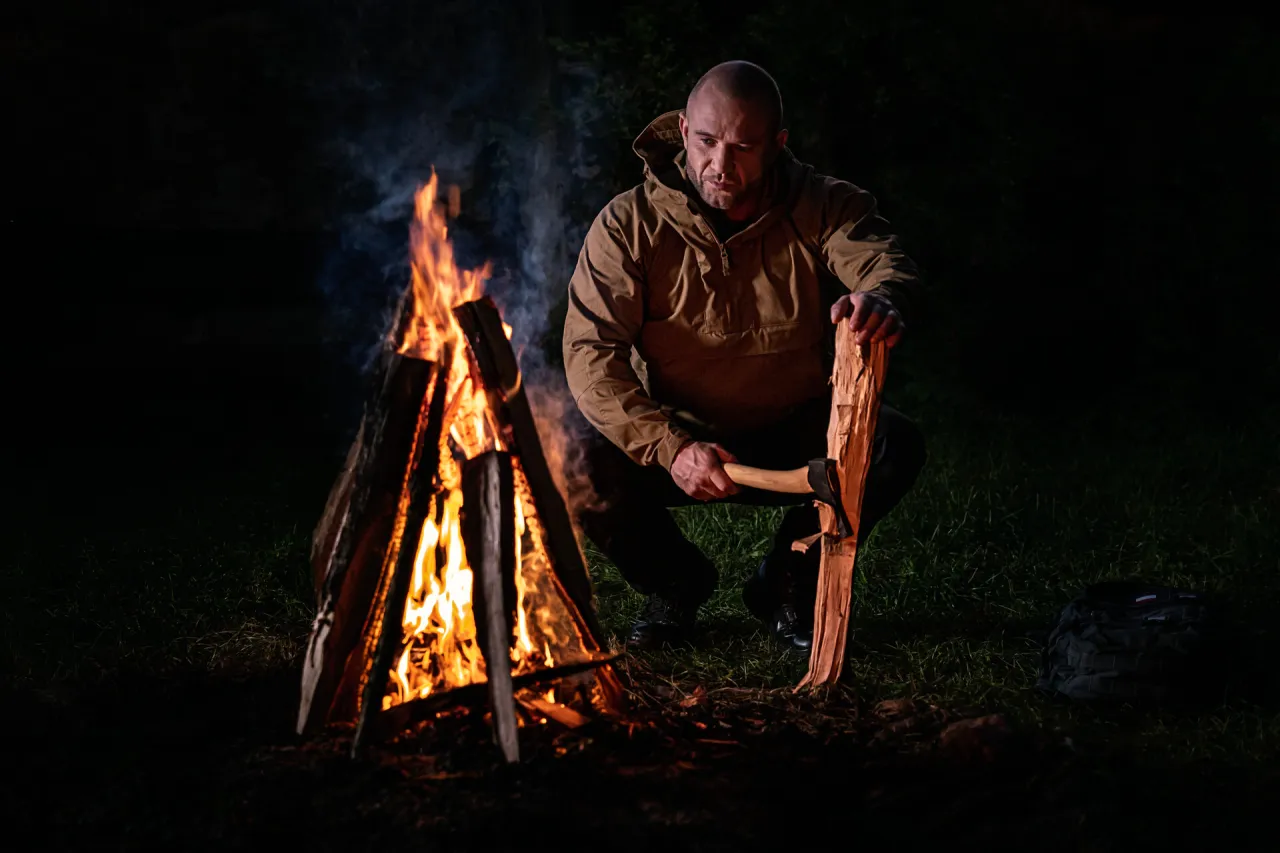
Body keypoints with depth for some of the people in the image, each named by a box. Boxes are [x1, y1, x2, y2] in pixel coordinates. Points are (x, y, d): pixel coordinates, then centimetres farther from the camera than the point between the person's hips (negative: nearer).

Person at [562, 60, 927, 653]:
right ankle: (675, 581, 5)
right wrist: (670, 448, -35)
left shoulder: (823, 209, -10)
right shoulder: (629, 225, -13)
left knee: (896, 446, -27)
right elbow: (591, 353, -20)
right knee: (578, 468, -29)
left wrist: (881, 299, -58)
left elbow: (885, 264, -29)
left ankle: (788, 583, 2)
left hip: (795, 439, 1)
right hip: (675, 438, 0)